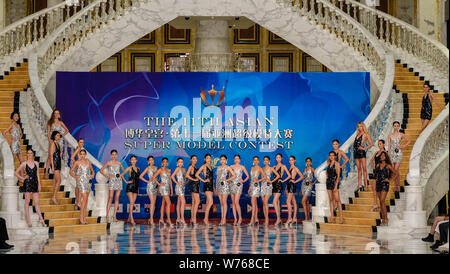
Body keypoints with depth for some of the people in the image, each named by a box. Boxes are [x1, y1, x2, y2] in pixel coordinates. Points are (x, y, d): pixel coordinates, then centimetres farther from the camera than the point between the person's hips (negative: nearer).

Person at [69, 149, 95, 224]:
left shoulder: (88, 162, 12)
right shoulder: (77, 162, 2)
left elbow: (92, 171, 23)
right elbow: (71, 171, 6)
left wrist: (92, 175, 3)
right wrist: (74, 176, -10)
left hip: (88, 181, 5)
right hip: (81, 181, -5)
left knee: (86, 199, 5)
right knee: (84, 198, -16)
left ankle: (84, 218, 10)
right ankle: (81, 217, -12)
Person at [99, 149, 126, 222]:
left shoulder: (119, 163, 11)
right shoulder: (108, 163, 2)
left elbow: (124, 171, 22)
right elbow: (101, 170, 4)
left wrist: (122, 175, 4)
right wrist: (107, 176, -7)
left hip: (119, 181, 4)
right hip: (112, 181, -4)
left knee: (117, 198, 1)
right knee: (110, 198, -11)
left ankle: (114, 216, 3)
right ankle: (107, 215, -10)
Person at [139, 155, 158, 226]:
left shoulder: (155, 168, 14)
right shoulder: (148, 168, -2)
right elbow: (140, 176, -5)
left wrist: (158, 185, 14)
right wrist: (147, 181, -7)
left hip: (155, 186, 6)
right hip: (150, 185, -6)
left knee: (154, 203, 5)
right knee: (152, 202, -13)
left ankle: (151, 219, 12)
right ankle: (151, 219, -14)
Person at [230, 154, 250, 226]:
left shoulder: (242, 167, 5)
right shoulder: (231, 167, 10)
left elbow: (247, 176, 9)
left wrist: (243, 181, -4)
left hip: (239, 185, -3)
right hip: (232, 184, 3)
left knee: (236, 202, -15)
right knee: (233, 202, 1)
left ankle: (240, 218, -3)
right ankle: (235, 219, 6)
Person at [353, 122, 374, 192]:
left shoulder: (366, 134, -1)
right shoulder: (358, 134, 17)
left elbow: (371, 143, -7)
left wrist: (365, 148, -10)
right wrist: (355, 147, 8)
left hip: (361, 152, -7)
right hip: (356, 152, 7)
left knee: (364, 168, -7)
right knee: (359, 169, 8)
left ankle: (365, 184, -7)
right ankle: (359, 184, 8)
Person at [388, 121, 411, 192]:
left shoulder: (401, 135, 2)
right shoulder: (390, 136, 9)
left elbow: (409, 141, 11)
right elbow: (389, 145, 9)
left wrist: (403, 146, 2)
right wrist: (388, 154, 4)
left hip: (398, 153, -3)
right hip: (392, 153, 3)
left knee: (396, 170, -12)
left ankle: (398, 186, -2)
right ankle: (396, 185, 11)